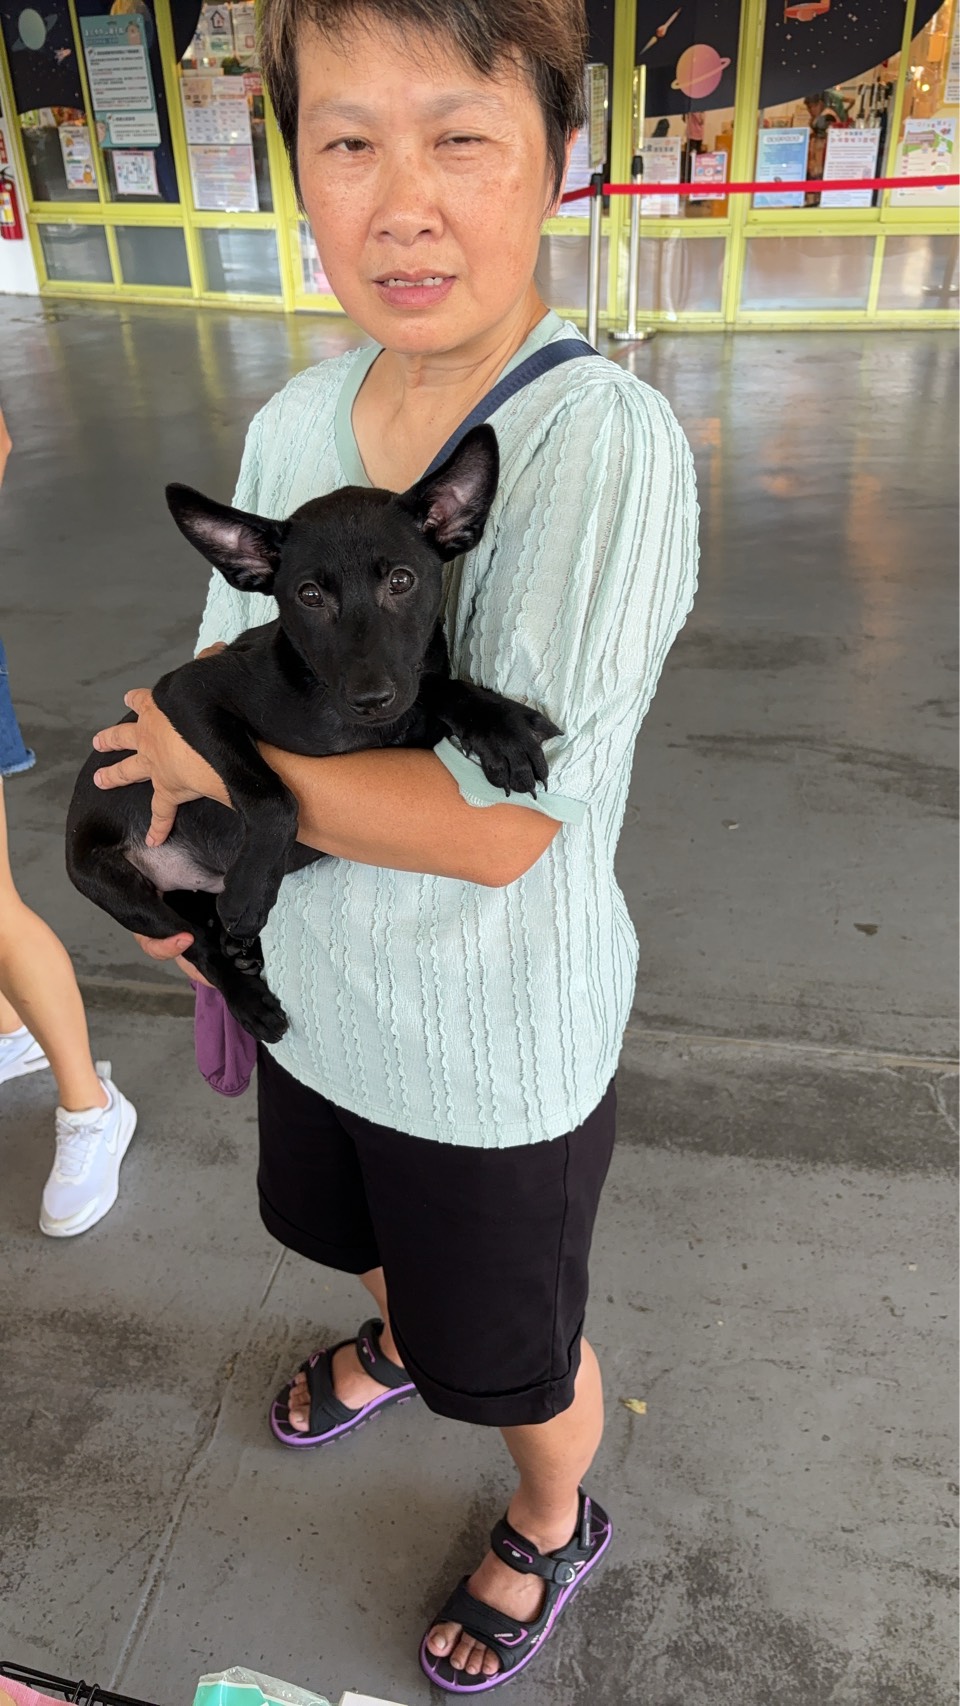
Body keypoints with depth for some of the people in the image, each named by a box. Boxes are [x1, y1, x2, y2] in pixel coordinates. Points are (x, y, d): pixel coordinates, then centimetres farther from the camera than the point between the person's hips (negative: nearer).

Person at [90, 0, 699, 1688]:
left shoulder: (599, 442, -27)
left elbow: (494, 823, -31)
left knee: (510, 1350, 21)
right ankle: (392, 1348, 71)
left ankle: (553, 1526, 56)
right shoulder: (294, 422, -7)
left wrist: (217, 755, -21)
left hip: (498, 1046, -6)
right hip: (313, 984, 6)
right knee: (366, 1234, 34)